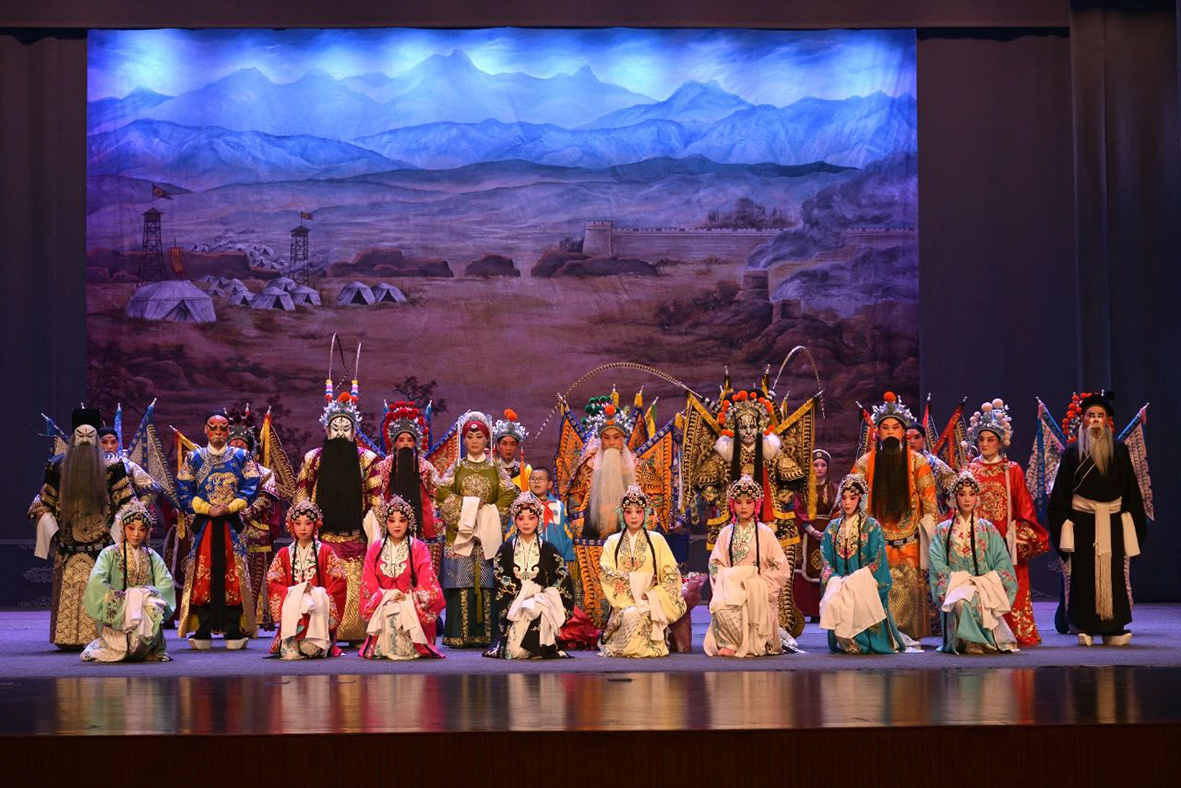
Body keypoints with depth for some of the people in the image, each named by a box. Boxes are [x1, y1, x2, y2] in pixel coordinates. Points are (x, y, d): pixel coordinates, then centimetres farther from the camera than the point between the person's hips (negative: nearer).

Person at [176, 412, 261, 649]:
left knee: (234, 575, -5)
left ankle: (234, 631, -2)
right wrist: (207, 508, -9)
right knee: (202, 575, -5)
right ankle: (202, 632, -2)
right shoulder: (194, 458, 10)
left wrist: (228, 507, -12)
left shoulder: (241, 457, 9)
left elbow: (250, 487, 0)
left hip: (232, 523, 0)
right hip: (203, 523, 0)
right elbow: (184, 490, 3)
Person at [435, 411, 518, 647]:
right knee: (461, 581, -8)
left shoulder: (495, 468, 13)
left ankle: (484, 633, -5)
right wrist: (466, 504, -10)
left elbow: (508, 496, 4)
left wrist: (489, 513, -7)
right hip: (460, 532, 0)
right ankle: (459, 634, -8)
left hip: (488, 534, 0)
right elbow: (442, 493, 0)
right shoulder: (457, 467, 12)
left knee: (486, 582, -6)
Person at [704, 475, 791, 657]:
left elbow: (781, 567, 2)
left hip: (758, 590, -1)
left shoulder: (765, 533, 5)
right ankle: (729, 643, -12)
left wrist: (760, 583, -9)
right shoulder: (726, 533, 13)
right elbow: (715, 564, 10)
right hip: (731, 586, 1)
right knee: (719, 606, -31)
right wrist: (725, 584, -7)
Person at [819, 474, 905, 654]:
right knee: (834, 601, -26)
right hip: (839, 583, 3)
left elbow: (877, 562, -4)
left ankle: (861, 644, -12)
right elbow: (826, 560, 11)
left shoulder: (872, 527, 3)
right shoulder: (833, 527, 15)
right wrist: (834, 580, -9)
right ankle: (844, 644, -10)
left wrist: (853, 580, -15)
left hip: (865, 584, -3)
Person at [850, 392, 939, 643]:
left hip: (910, 541, 0)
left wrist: (929, 534, -2)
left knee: (909, 588, -5)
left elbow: (929, 501, 5)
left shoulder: (917, 463, 6)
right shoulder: (864, 463, 8)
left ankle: (908, 635, 3)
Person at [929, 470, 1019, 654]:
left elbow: (1003, 562, 6)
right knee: (961, 601, -35)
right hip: (955, 586, 0)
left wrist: (983, 582, -9)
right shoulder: (943, 530, 12)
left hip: (984, 588, 0)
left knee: (977, 599, -35)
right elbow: (937, 563, 1)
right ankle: (967, 643, -20)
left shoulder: (988, 529, 14)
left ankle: (978, 642, -18)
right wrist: (961, 578, -12)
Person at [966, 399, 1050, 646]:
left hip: (1007, 539, -1)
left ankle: (1017, 633, 1)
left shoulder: (1012, 470, 8)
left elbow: (1023, 504, 5)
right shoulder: (969, 470, 10)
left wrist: (1024, 533, -6)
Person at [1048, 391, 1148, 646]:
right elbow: (1062, 491, 2)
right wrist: (1063, 524, -5)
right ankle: (1086, 627, 3)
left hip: (1113, 520, 1)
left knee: (1114, 573, 0)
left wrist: (1133, 525, 3)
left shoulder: (1119, 450, 6)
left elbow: (1130, 489, 8)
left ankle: (1114, 628, 5)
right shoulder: (1073, 451, 2)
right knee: (1084, 574, -2)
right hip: (1082, 520, -1)